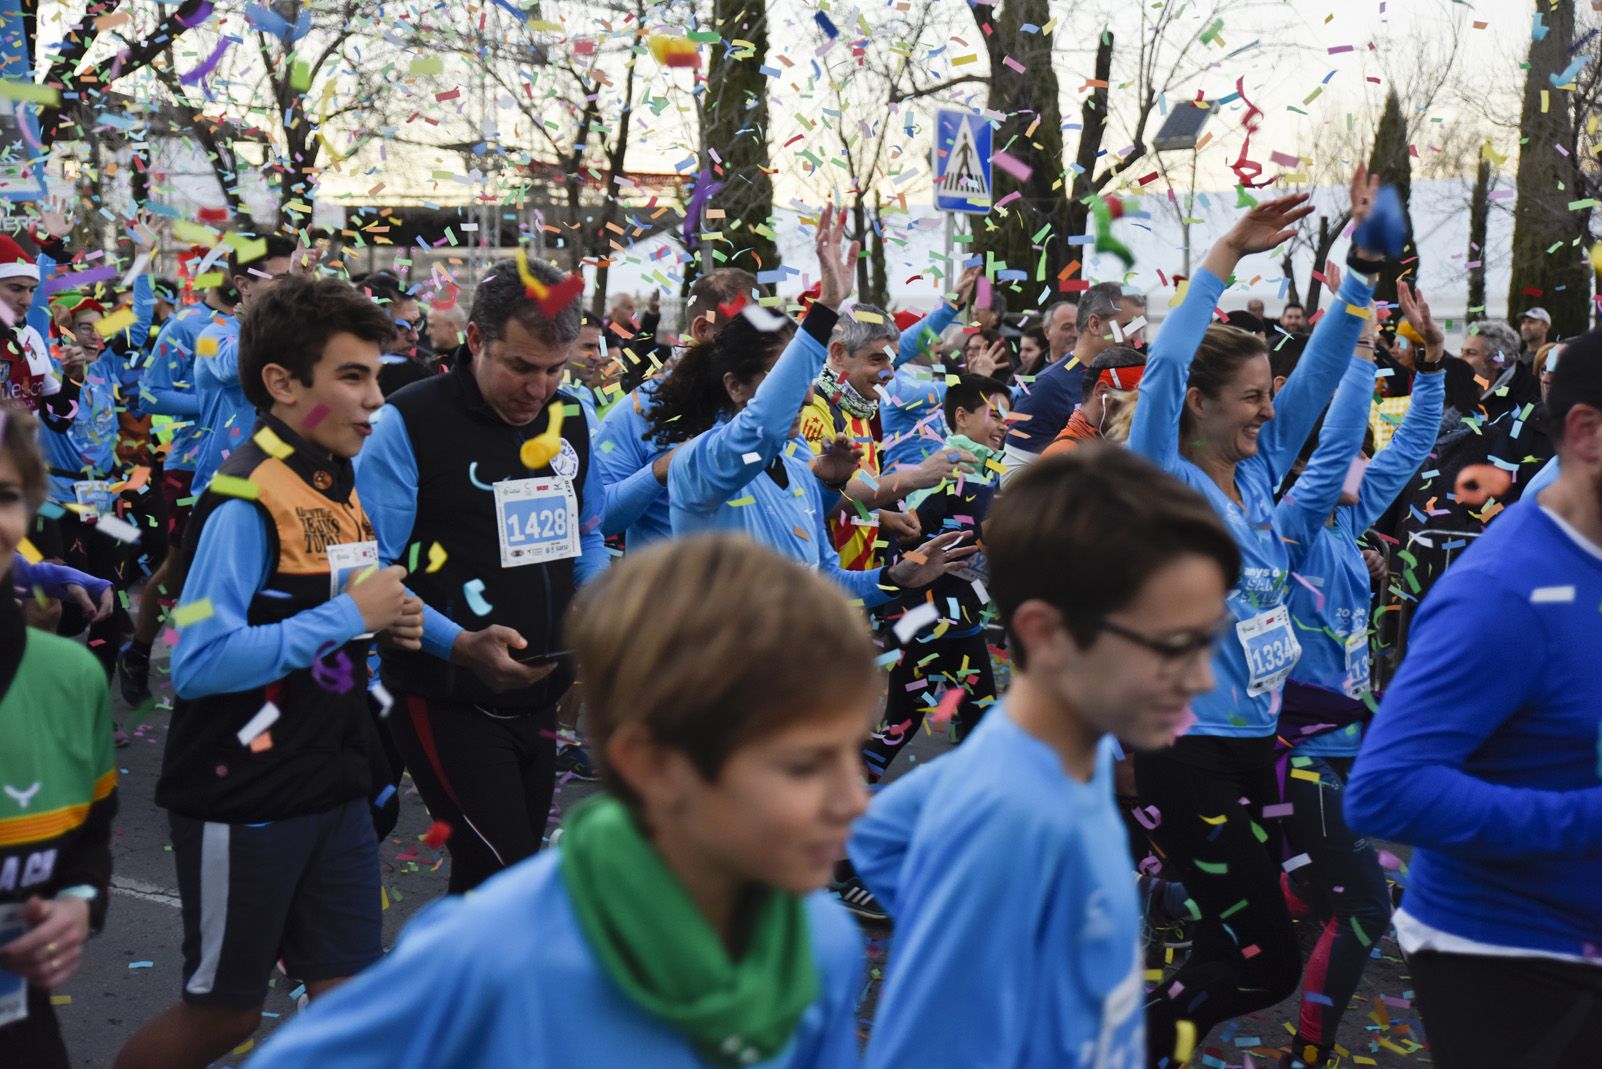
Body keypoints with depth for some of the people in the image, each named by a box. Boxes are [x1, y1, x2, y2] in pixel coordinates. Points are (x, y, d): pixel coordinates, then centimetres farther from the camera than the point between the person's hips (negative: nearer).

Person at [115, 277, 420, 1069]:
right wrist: (347, 616, -22)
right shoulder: (247, 498, -19)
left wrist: (387, 622, -1)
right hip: (243, 799, -8)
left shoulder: (340, 485, 9)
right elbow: (199, 663, -27)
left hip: (331, 789, 8)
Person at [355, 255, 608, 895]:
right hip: (447, 699, -6)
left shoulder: (567, 421, 7)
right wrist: (460, 644, -28)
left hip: (539, 695, 7)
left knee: (508, 867, 16)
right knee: (503, 874, -14)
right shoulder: (411, 423, -13)